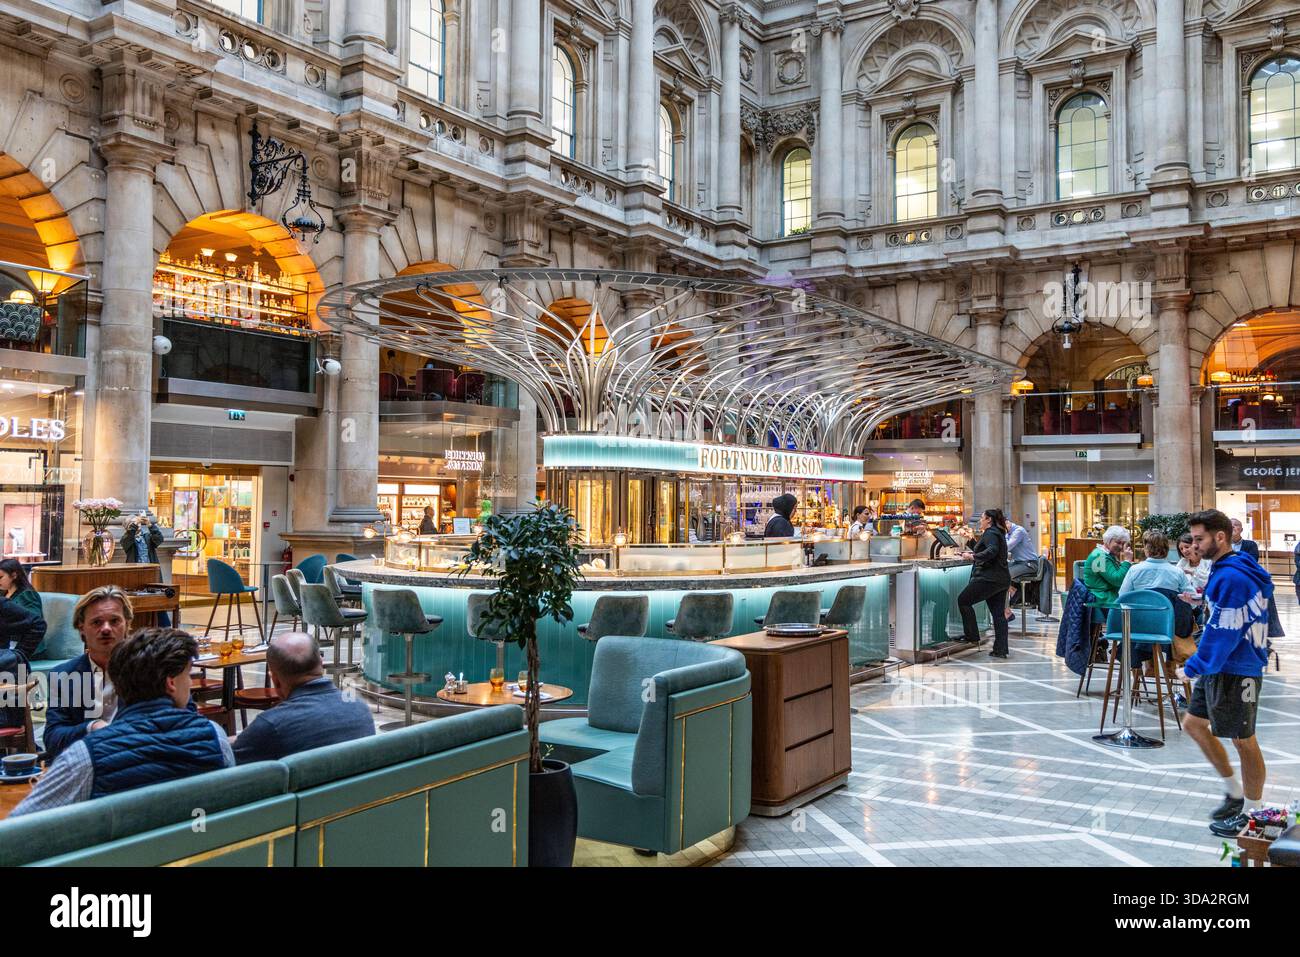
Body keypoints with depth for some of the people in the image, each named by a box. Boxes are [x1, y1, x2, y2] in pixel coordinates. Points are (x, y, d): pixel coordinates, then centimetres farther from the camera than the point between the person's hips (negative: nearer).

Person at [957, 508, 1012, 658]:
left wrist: (973, 556, -23)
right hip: (1002, 579, 10)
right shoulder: (999, 533, 20)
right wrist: (973, 553, 19)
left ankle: (971, 636, 3)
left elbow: (991, 551, -27)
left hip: (989, 577, -10)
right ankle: (1001, 649, 8)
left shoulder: (990, 533, -10)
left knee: (963, 601, 1)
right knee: (998, 613, 8)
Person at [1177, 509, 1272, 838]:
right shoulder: (1225, 569, 9)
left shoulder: (1232, 577, -22)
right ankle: (1235, 792, 29)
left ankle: (1252, 814, 18)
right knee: (1194, 723, 15)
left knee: (1243, 739, 3)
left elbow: (1223, 634, -24)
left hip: (1236, 671, -10)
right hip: (1218, 667, 10)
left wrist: (1194, 668, -17)